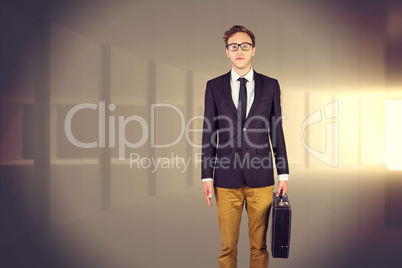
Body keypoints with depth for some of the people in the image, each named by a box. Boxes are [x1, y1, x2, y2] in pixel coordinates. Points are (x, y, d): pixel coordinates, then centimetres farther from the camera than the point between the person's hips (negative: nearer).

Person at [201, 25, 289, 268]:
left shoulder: (270, 86, 6)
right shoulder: (214, 86, 5)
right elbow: (209, 134, 4)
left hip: (261, 178, 0)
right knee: (228, 246, 7)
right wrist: (207, 177, 0)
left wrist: (283, 174, 3)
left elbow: (276, 131, 6)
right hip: (227, 179, 0)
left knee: (259, 245, 9)